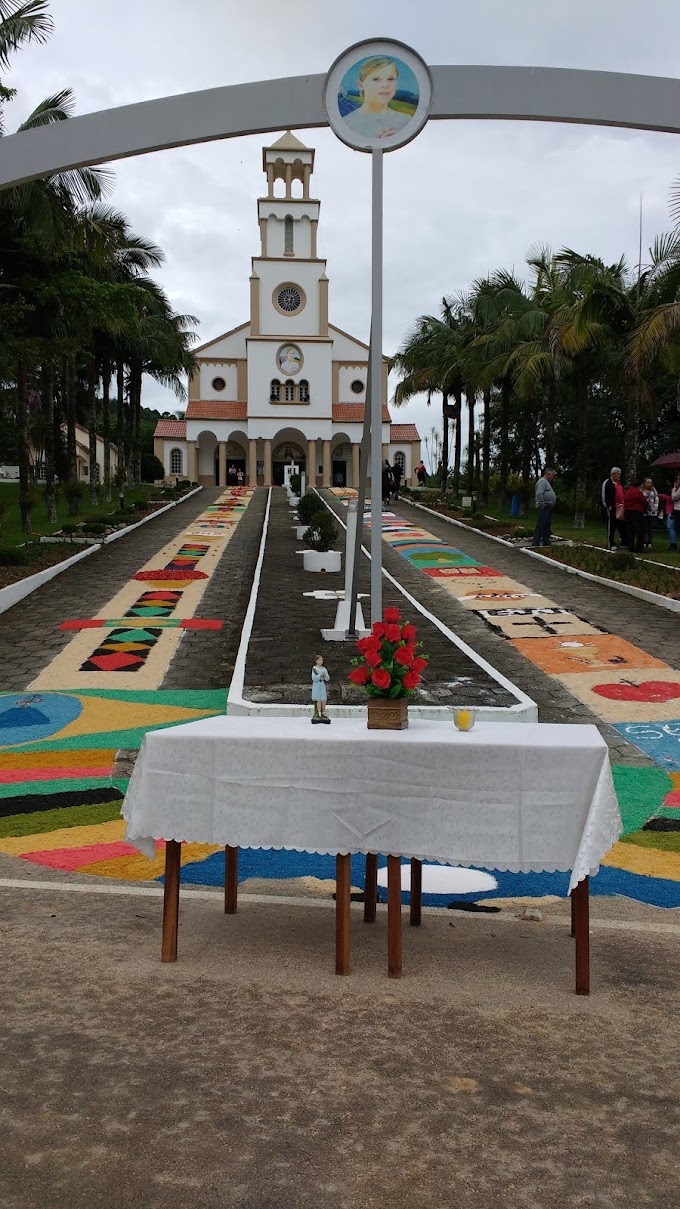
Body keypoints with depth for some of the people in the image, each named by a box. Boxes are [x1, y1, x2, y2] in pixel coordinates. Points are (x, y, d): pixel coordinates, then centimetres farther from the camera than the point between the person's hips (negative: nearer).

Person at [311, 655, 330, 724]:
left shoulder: (324, 669, 11)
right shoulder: (314, 669, 0)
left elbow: (328, 678, 7)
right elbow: (313, 678, -11)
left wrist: (325, 676, -13)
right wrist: (320, 676, -21)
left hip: (323, 685, 4)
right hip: (316, 685, -4)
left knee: (324, 700, 0)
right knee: (318, 700, -7)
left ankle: (323, 713, 10)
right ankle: (319, 713, -4)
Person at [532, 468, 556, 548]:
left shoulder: (547, 482, 23)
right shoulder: (542, 481, -10)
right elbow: (539, 493, -22)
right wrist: (541, 504, -23)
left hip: (548, 508, 11)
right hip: (543, 508, -11)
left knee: (547, 525, 10)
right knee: (540, 525, -12)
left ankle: (546, 542, 14)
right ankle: (535, 543, -14)